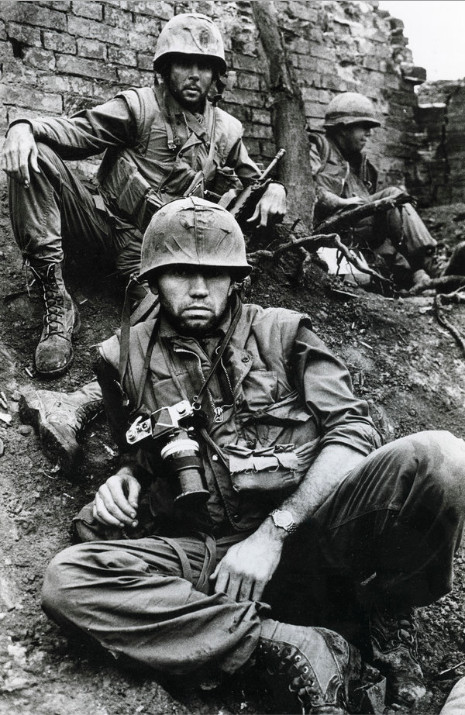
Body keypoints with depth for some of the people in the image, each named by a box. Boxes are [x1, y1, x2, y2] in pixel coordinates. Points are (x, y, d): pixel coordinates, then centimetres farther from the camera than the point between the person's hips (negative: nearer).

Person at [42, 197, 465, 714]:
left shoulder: (282, 332, 10)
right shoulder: (126, 360, 15)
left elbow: (353, 431, -1)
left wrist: (274, 530, -12)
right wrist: (124, 480, 5)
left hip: (305, 534, -1)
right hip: (208, 553, 2)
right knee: (66, 582, -24)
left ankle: (385, 614, -1)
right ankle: (295, 648, -26)